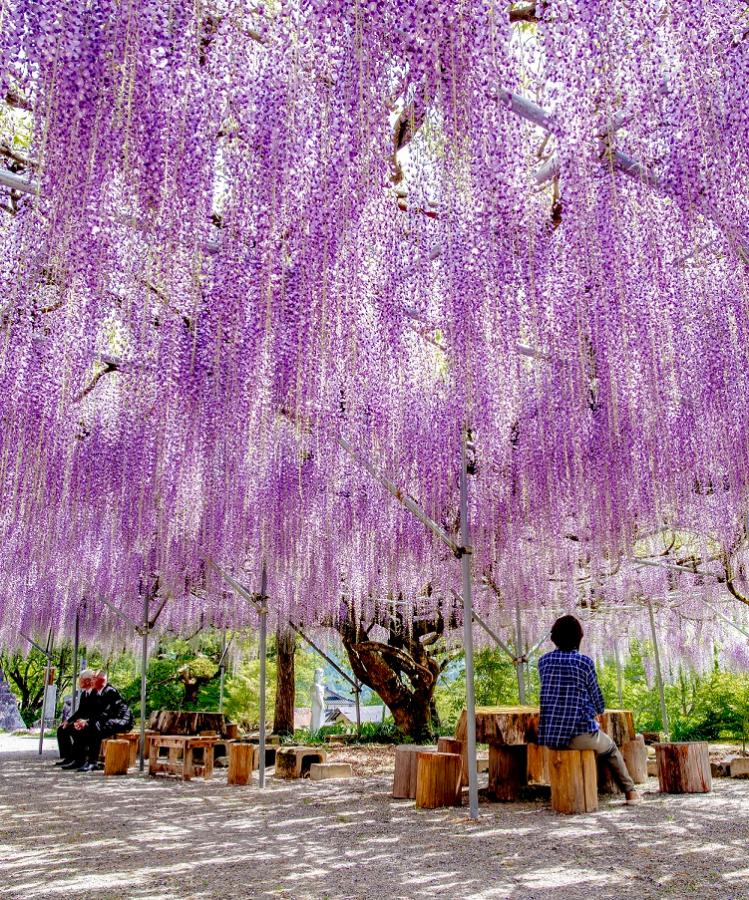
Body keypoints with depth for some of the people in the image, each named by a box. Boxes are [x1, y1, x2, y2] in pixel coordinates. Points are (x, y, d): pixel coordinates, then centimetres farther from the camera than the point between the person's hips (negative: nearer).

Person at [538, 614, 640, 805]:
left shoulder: (544, 660, 5)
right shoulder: (584, 661, -7)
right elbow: (596, 697, 2)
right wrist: (598, 709, 28)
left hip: (548, 735, 4)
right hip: (580, 732, -4)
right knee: (610, 749, 29)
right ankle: (630, 791, 35)